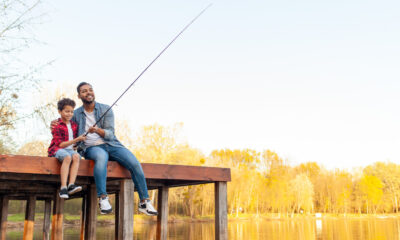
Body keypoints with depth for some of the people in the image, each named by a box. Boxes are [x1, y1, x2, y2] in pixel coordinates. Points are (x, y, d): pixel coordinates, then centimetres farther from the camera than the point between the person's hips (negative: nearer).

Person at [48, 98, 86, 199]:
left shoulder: (74, 125, 14)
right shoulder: (57, 126, -5)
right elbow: (60, 144, -12)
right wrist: (76, 140, -16)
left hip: (70, 149, 5)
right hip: (57, 150, -5)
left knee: (76, 156, -30)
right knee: (67, 157, -37)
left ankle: (71, 185, -41)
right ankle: (63, 187, -41)